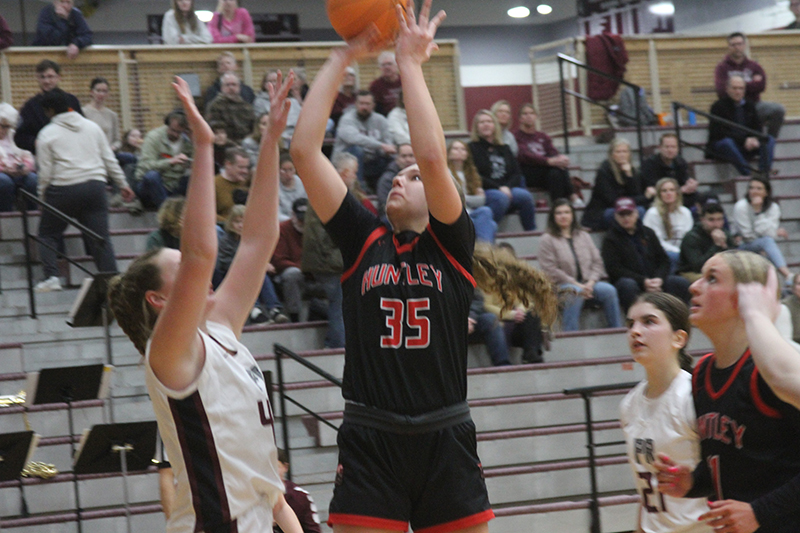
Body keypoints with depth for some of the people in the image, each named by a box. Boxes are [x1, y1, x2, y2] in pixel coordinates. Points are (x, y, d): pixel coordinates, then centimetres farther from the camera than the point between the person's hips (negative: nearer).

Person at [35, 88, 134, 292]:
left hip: (63, 190, -3)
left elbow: (45, 172, -2)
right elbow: (109, 159, 13)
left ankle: (51, 277, -1)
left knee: (48, 234, 12)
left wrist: (42, 197, 9)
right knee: (101, 238, 2)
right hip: (95, 186, 3)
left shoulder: (47, 134, 0)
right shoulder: (91, 127, 11)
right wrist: (122, 184, 20)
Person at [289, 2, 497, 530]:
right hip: (370, 442, 1)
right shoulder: (363, 240, 10)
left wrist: (410, 62, -6)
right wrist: (342, 58, 3)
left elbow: (433, 157, -12)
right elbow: (305, 151, 3)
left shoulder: (452, 244, 5)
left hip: (446, 442, -1)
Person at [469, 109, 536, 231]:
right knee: (501, 198, -36)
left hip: (507, 190, 5)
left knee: (525, 196, -24)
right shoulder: (472, 148, 3)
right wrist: (498, 188, -16)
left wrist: (508, 187, -9)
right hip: (484, 192, -5)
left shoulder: (504, 148, 21)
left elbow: (516, 173, 13)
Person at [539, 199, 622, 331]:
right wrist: (577, 285, -14)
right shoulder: (547, 240, 4)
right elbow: (551, 270, -7)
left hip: (588, 283, 4)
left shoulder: (584, 236, 20)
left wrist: (590, 283, -7)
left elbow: (597, 262, 13)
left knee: (609, 290, -24)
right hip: (562, 285, -4)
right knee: (575, 293, -38)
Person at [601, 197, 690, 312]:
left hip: (654, 279, 4)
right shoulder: (611, 239, 2)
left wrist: (658, 278, -10)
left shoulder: (648, 233, 16)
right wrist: (643, 281, -18)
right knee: (628, 285, -39)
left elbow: (664, 260, 14)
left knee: (681, 283, -18)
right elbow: (614, 269, -9)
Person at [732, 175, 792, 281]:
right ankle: (788, 276, -54)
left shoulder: (773, 208, -3)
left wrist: (758, 211, -24)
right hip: (743, 247, -6)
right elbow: (747, 236, -15)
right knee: (767, 241, -34)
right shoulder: (741, 206, -13)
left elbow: (769, 233, -17)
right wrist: (776, 233, -12)